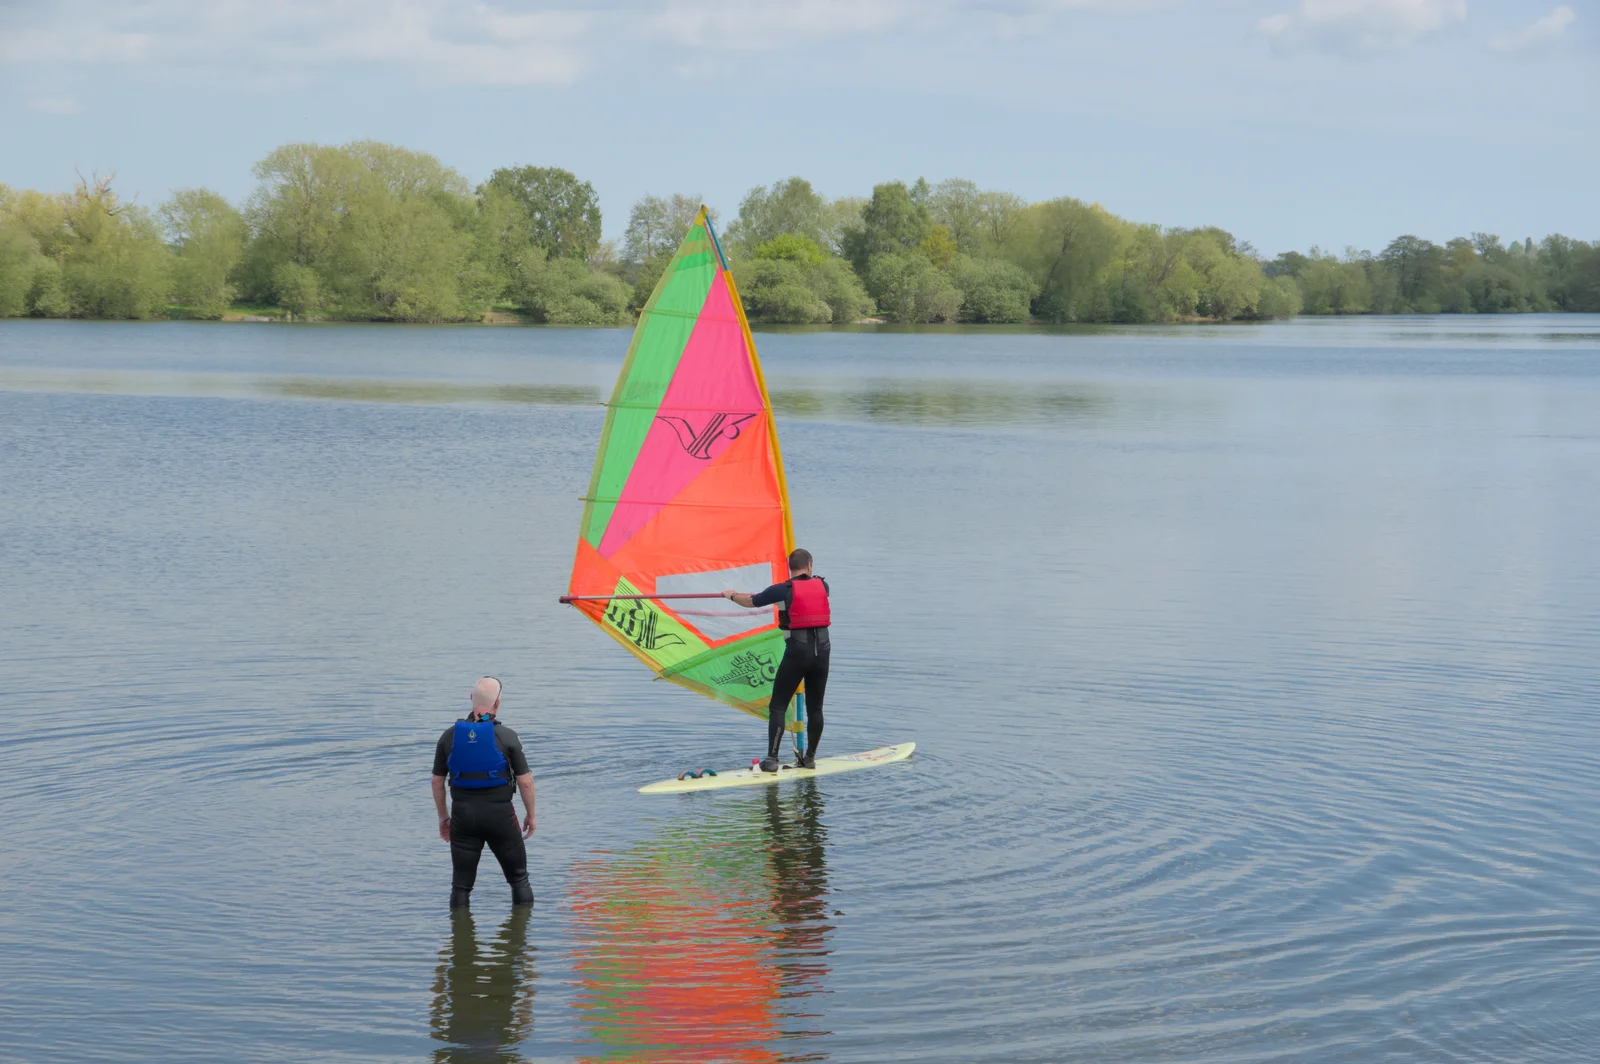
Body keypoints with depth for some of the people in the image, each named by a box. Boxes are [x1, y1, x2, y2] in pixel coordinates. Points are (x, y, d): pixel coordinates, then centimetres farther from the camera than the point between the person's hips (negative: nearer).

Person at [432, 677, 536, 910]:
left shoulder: (450, 736, -2)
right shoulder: (507, 737, -10)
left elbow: (437, 781, 5)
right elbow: (525, 781, -8)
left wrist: (443, 817, 17)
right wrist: (531, 815, 6)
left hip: (463, 814, 2)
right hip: (499, 813, -2)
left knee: (461, 884, 9)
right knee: (518, 877, 14)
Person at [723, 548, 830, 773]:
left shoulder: (783, 590, -5)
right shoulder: (822, 586, 7)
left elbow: (750, 602, 7)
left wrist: (732, 595, 28)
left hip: (797, 652, -4)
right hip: (822, 650, 4)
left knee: (777, 706, 1)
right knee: (815, 708, 12)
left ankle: (772, 759, -7)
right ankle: (810, 758, 15)